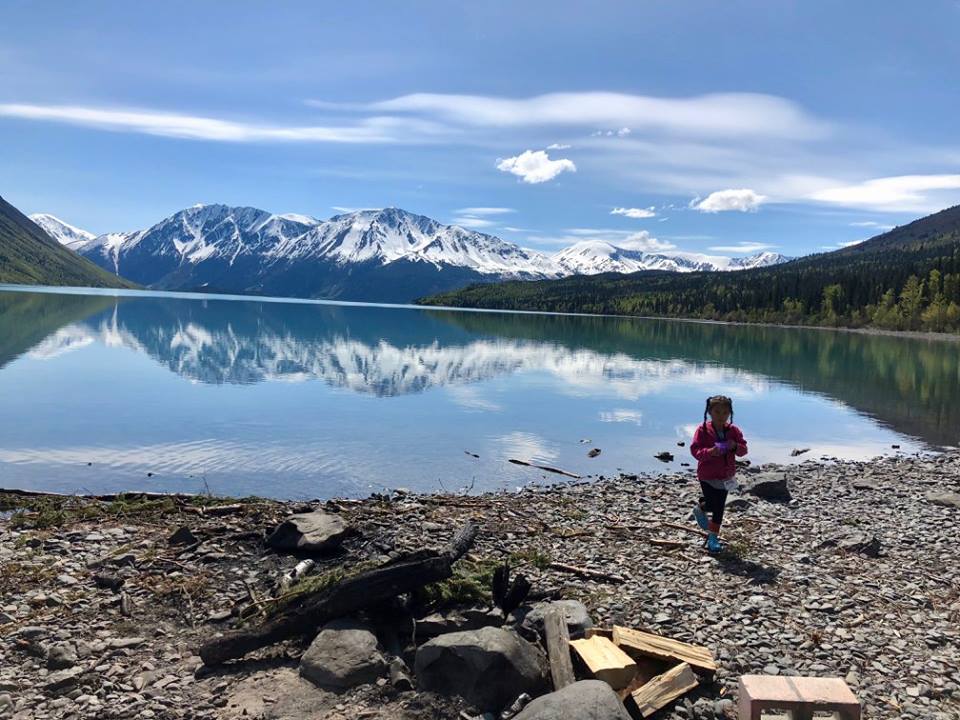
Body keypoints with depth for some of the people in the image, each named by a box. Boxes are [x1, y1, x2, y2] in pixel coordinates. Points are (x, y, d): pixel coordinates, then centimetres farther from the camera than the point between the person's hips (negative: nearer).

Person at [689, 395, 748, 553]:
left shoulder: (733, 430, -1)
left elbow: (743, 449, 1)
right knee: (713, 504, -6)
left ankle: (713, 537, 24)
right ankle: (700, 509, 29)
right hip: (707, 475, -4)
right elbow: (695, 450, -15)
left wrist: (735, 446, -21)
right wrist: (709, 452, -33)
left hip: (725, 476, 4)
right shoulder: (703, 430, -13)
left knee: (719, 507, 10)